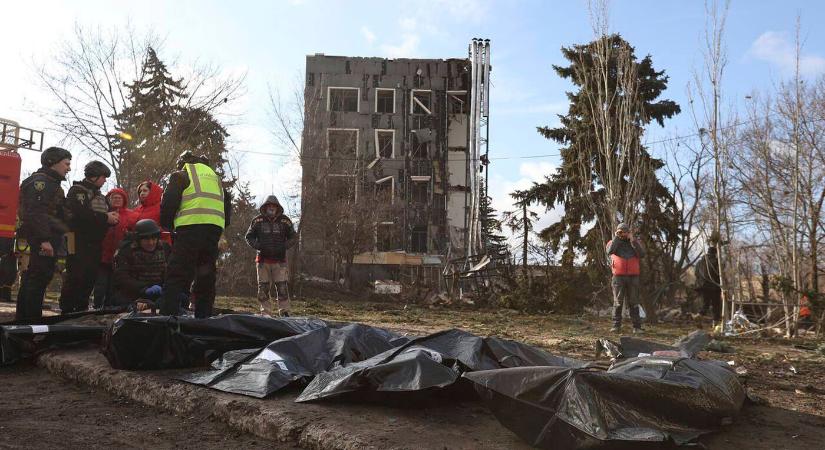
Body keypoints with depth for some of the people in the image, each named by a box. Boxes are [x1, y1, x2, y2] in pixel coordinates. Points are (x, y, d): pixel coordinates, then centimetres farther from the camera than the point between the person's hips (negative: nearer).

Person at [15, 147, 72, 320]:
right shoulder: (41, 181, -9)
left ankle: (22, 319, 22)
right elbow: (35, 212, -21)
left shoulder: (51, 183, 24)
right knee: (39, 279, -9)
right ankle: (32, 320, -6)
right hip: (42, 241, -11)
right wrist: (44, 239, -26)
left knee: (30, 280, 14)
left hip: (44, 241, 11)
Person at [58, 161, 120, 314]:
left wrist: (113, 218, -4)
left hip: (95, 243, 8)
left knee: (90, 277, 8)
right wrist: (106, 218, -16)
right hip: (80, 242, -8)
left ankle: (81, 309, 15)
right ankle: (67, 310, -4)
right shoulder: (77, 190, -3)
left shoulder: (100, 195, 22)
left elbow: (106, 215, 20)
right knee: (76, 277, -9)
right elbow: (81, 213, -19)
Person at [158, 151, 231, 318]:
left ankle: (167, 317, -14)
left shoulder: (181, 175, 9)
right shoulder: (215, 176, 28)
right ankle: (204, 318, 11)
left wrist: (166, 225, 14)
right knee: (206, 279, 11)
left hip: (191, 228, -5)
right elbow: (227, 206, 25)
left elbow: (169, 202, -1)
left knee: (176, 277, -5)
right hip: (216, 229, 6)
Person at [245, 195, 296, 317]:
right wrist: (258, 246, -8)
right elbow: (249, 237, 9)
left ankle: (284, 312, 4)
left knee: (282, 287, -4)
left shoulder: (285, 221, 2)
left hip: (279, 260, -1)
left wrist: (284, 246, -6)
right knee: (263, 287, 4)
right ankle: (266, 313, 13)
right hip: (263, 260, 1)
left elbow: (292, 237, 12)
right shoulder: (257, 221, 1)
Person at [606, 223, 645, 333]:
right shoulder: (613, 242, 9)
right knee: (618, 302, -2)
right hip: (618, 277, -1)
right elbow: (610, 251, -14)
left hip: (633, 277, 1)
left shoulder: (634, 243, 13)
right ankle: (616, 326, 1)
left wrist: (632, 239, -7)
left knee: (633, 302, 2)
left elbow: (642, 254, -5)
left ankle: (637, 326, 5)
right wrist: (616, 237, -7)